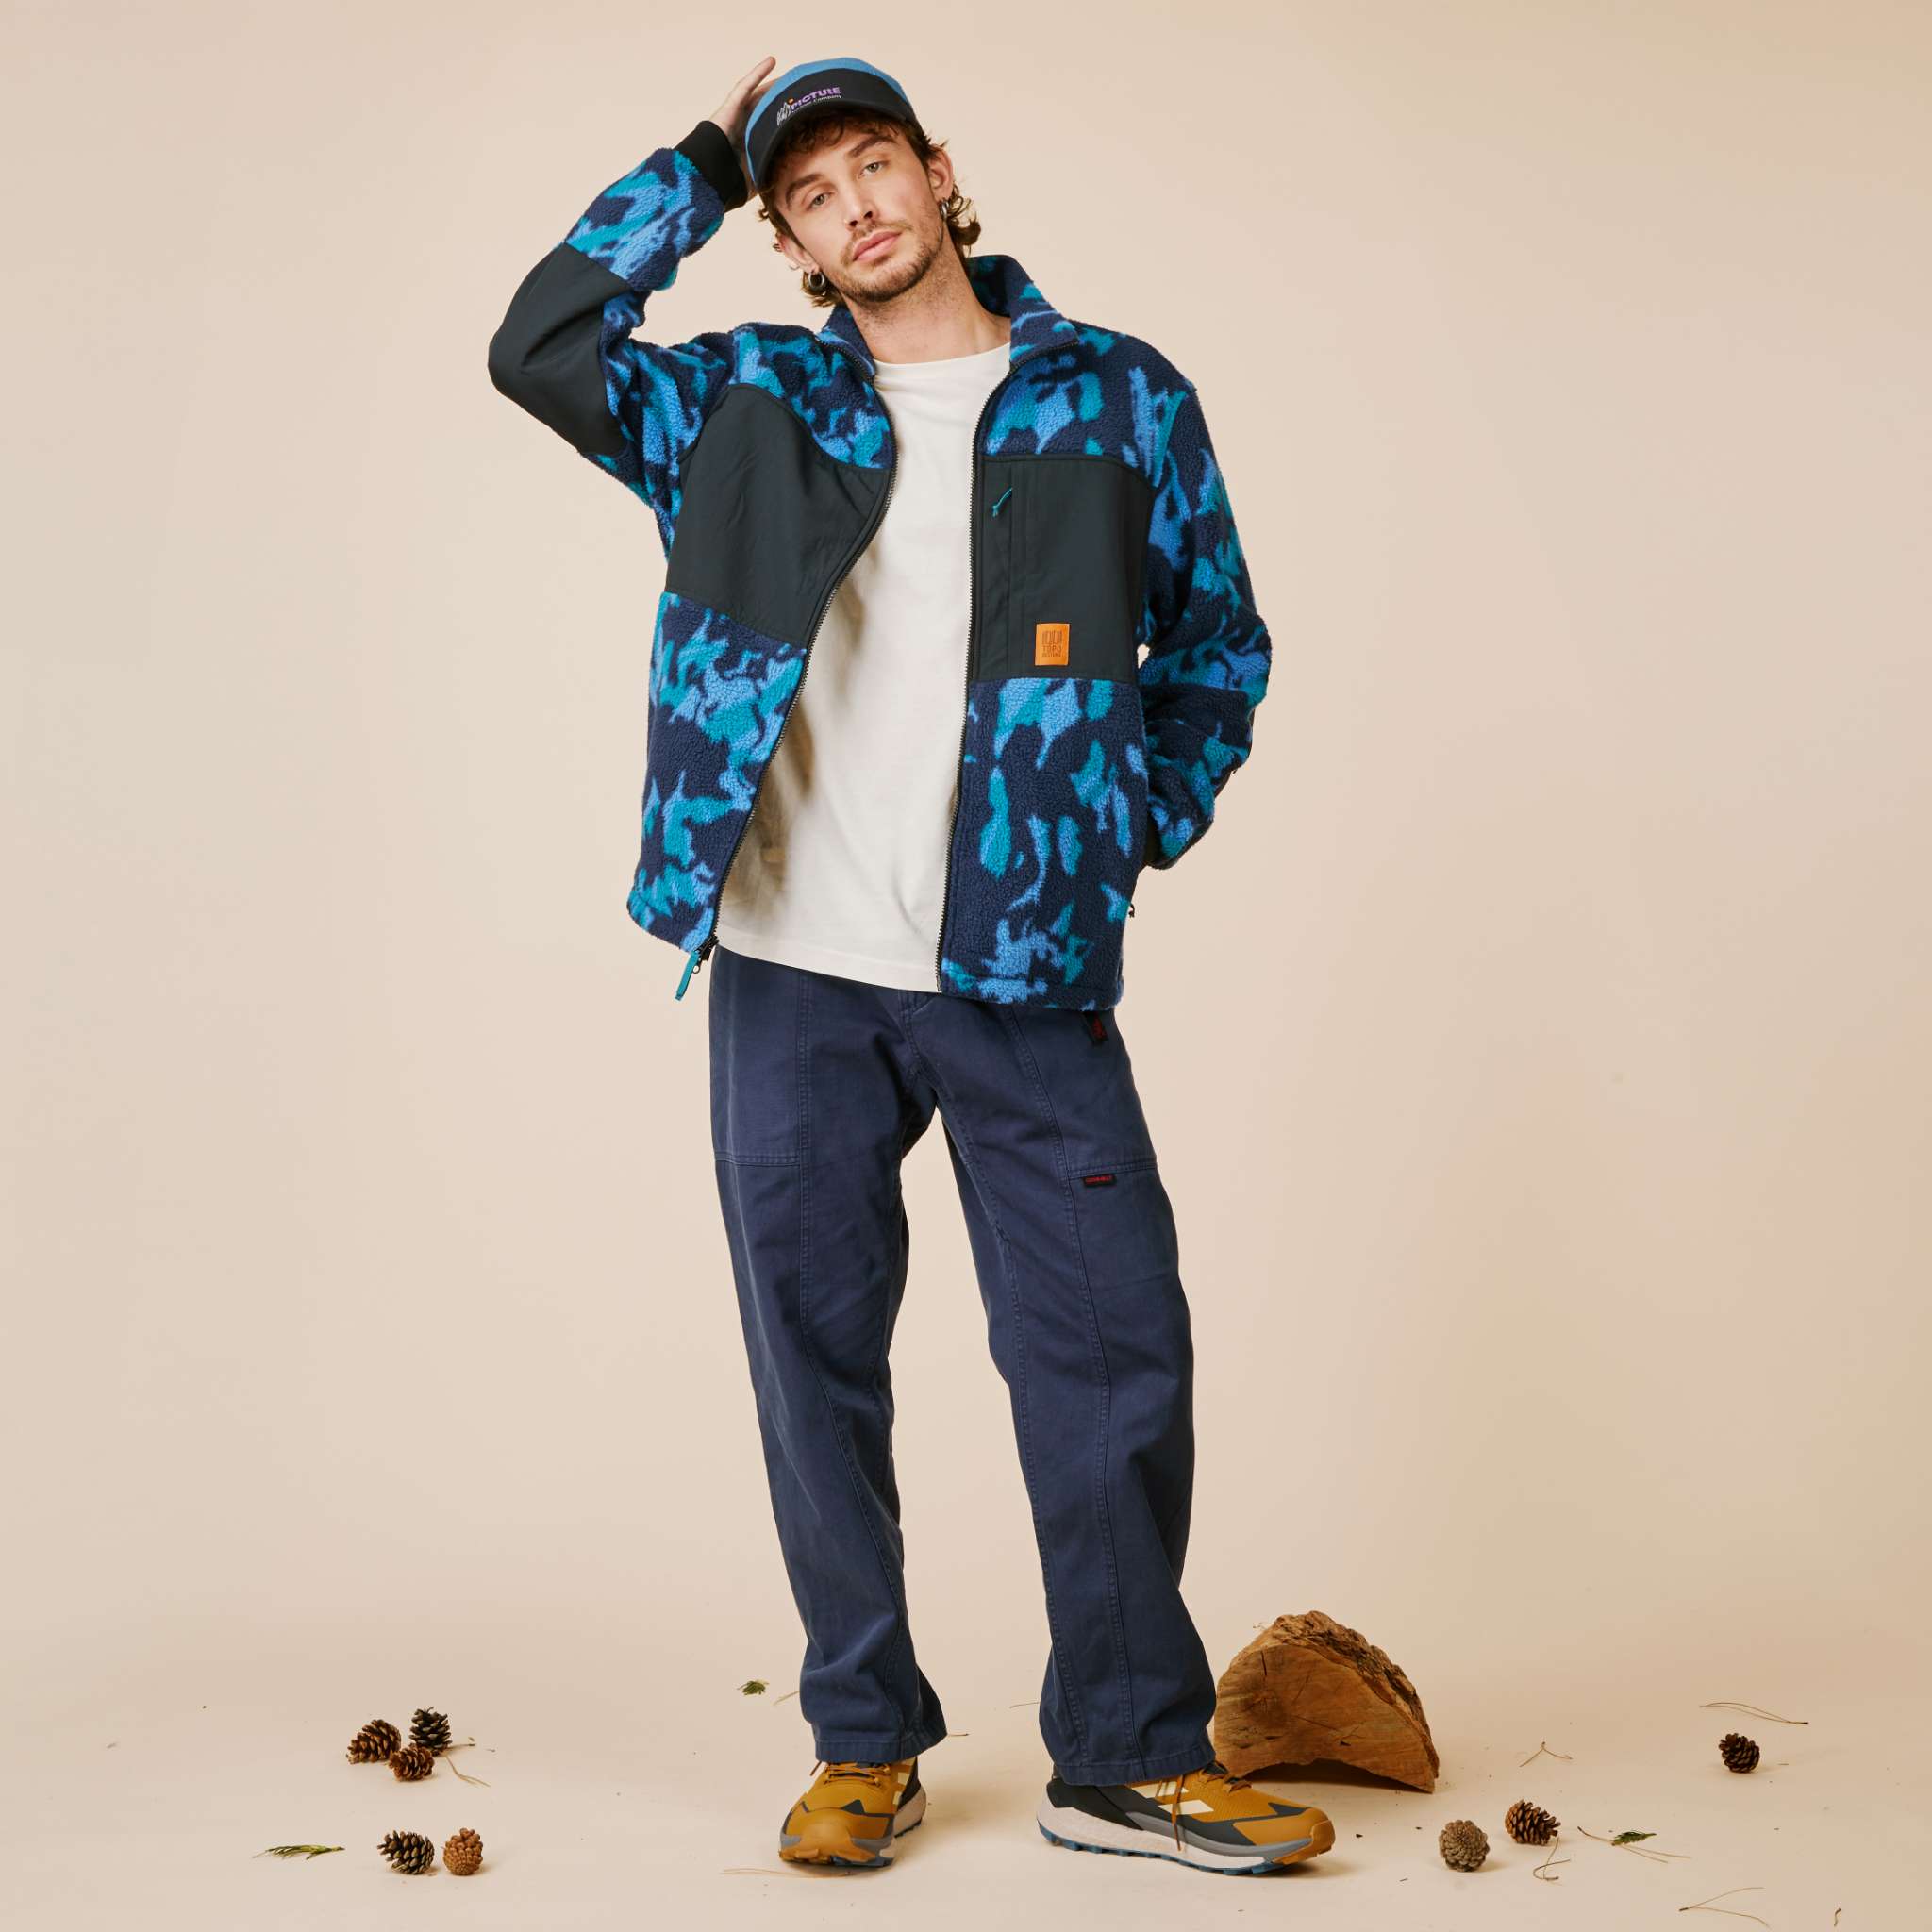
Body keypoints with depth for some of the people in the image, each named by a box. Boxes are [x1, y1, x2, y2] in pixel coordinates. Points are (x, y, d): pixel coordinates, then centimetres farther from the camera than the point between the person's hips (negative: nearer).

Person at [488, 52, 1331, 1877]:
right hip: (791, 974, 1)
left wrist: (1141, 830, 5)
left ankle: (1131, 1755, 14)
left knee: (1113, 1350, -1)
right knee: (816, 1356, 6)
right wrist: (704, 162, 6)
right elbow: (539, 347, 1)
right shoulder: (747, 403, 10)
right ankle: (863, 1742, 22)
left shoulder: (1120, 399, 8)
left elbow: (1216, 645, 15)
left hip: (1029, 974, -1)